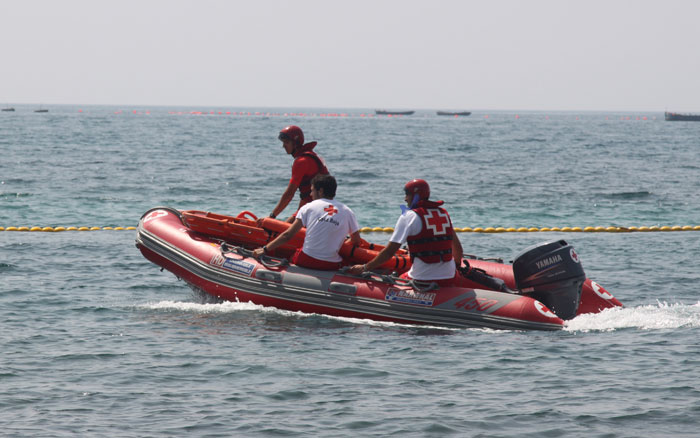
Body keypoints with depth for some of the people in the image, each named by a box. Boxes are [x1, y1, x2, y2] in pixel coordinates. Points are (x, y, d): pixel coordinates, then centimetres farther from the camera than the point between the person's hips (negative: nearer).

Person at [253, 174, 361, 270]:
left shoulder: (309, 207, 3)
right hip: (332, 266, 0)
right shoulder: (347, 212, 7)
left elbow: (288, 235, -1)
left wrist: (265, 249, 4)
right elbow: (356, 242, 10)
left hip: (307, 262, 0)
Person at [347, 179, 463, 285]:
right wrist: (457, 264, 38)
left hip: (423, 279, -5)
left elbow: (389, 251, -6)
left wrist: (364, 268, 3)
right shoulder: (444, 213, 12)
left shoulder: (409, 216, -3)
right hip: (449, 279, 5)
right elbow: (457, 246, 19)